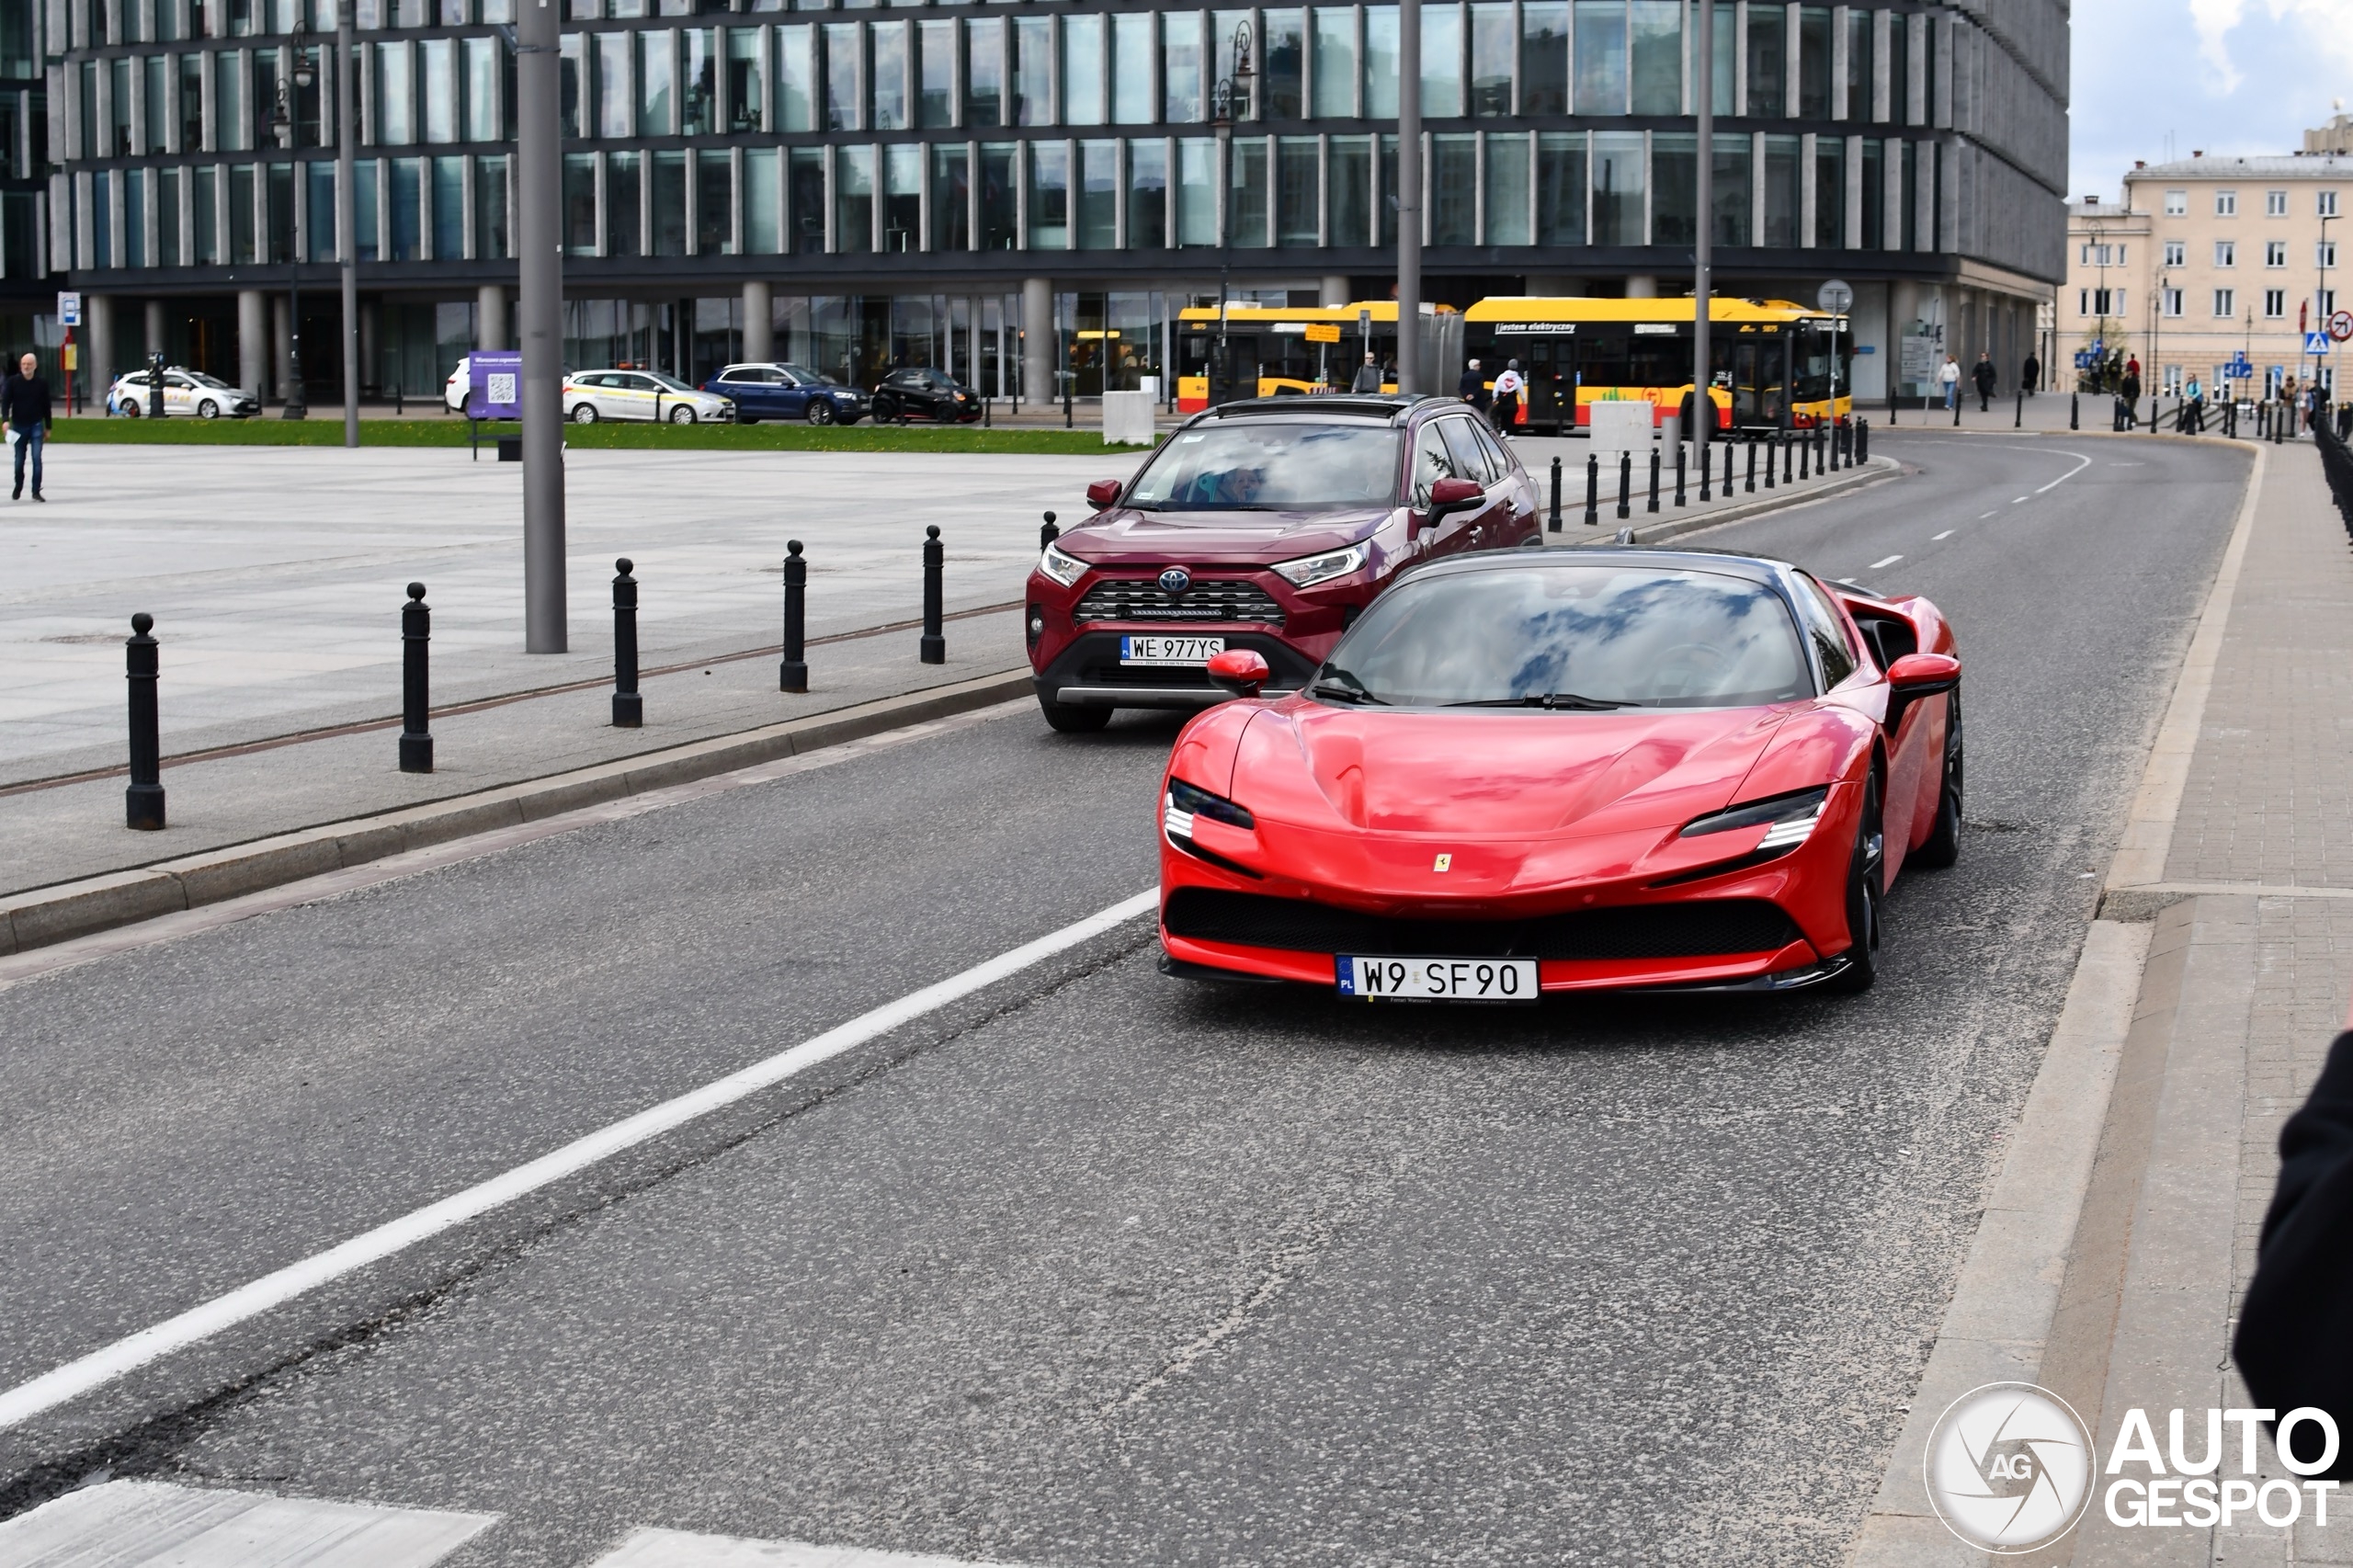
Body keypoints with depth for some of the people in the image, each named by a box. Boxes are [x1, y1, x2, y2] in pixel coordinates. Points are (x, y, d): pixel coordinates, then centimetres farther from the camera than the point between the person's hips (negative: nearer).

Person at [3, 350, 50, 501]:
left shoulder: (42, 384, 1)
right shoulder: (12, 382, -2)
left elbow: (46, 406, 7)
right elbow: (5, 402, -5)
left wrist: (48, 428, 10)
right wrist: (5, 420, -21)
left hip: (36, 425, -1)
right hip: (19, 425, 1)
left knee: (37, 458, -12)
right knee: (19, 460, 8)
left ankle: (36, 491, -10)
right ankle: (18, 488, 28)